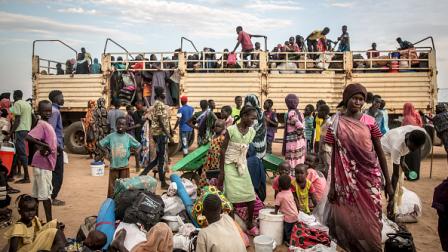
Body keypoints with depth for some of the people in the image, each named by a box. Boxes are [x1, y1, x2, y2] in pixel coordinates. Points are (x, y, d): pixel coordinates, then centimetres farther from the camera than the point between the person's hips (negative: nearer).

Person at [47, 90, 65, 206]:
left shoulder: (53, 110, 14)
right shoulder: (55, 111, -15)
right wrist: (57, 146, -20)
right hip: (56, 146, -10)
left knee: (53, 173, 14)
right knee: (58, 174, -2)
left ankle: (50, 196, 20)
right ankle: (52, 198, 3)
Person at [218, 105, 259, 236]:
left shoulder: (252, 132, 1)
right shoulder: (231, 130, -14)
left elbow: (246, 149, 9)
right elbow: (223, 150, -10)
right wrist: (221, 172, -10)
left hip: (243, 166, 5)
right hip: (230, 166, -5)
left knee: (251, 196, 2)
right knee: (231, 197, -5)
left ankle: (250, 224, 20)